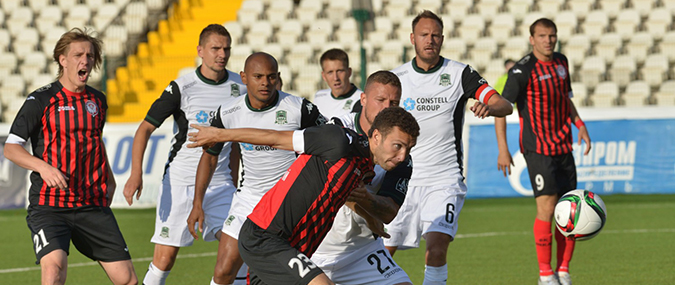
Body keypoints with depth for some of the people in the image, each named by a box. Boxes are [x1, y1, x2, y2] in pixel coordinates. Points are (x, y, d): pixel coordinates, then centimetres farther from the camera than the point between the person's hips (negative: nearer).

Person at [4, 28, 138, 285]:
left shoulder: (98, 100, 13)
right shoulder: (41, 100, -4)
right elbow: (10, 148, -7)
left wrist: (108, 177, 25)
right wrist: (43, 166, -22)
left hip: (93, 206, 5)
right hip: (49, 205, -5)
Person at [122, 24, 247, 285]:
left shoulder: (239, 86, 4)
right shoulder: (182, 87, -9)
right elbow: (145, 128, -8)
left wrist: (234, 180, 17)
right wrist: (136, 173, -20)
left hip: (220, 183, 3)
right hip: (180, 182, -3)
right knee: (165, 258, -5)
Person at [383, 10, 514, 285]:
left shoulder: (460, 74, -1)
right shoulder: (395, 78, 5)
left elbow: (505, 105, -7)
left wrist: (488, 107, -30)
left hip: (444, 180, -2)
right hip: (402, 180, 2)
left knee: (437, 247, -21)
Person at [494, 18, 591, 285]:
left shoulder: (561, 62, 10)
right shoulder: (523, 70, -11)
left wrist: (580, 125, 13)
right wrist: (503, 150, -17)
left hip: (563, 147, 7)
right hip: (538, 149, -7)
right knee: (546, 208, -12)